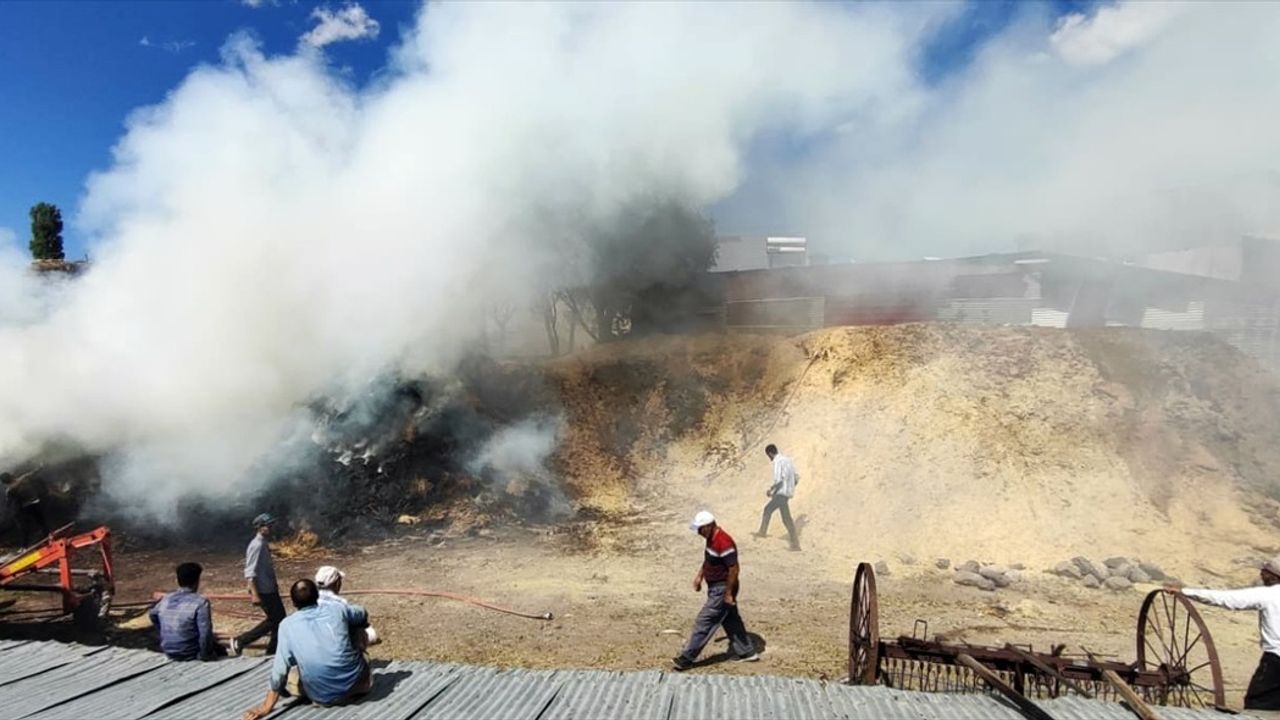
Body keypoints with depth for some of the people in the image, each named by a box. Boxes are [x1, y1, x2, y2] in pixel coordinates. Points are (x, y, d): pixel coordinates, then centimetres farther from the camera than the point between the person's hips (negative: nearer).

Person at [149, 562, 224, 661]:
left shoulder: (166, 599, -1)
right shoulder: (200, 602, -22)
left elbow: (152, 614, 22)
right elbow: (205, 633, -26)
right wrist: (205, 655, -11)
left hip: (169, 654, 6)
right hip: (191, 655, -6)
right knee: (221, 652, 23)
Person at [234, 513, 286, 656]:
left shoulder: (264, 544, 9)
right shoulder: (256, 545, -20)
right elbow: (249, 573, -23)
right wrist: (255, 594, -26)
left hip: (270, 589, 9)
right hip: (263, 591, -9)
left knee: (280, 617, 13)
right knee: (274, 620, -2)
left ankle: (272, 651, 22)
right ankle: (239, 642, 8)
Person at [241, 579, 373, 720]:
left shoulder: (288, 624, 0)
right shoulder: (337, 608, 3)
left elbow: (280, 669, -2)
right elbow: (363, 615, 23)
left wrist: (267, 706, 5)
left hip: (323, 697, 0)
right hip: (356, 684, 1)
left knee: (285, 675, 25)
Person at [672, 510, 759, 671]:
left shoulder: (723, 543, -27)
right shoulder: (711, 538, 4)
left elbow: (734, 569, -25)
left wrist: (728, 594, -20)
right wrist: (699, 576, 15)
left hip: (722, 589, -10)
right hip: (716, 587, 10)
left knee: (703, 623, -3)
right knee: (731, 621, 19)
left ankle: (686, 659, 5)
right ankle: (747, 652, 31)